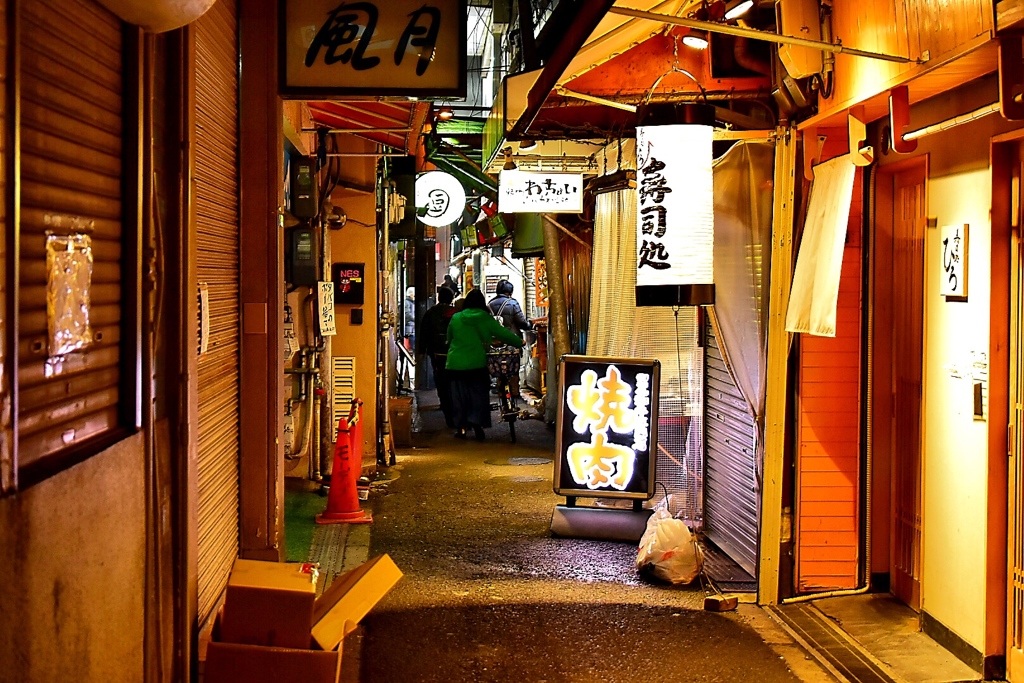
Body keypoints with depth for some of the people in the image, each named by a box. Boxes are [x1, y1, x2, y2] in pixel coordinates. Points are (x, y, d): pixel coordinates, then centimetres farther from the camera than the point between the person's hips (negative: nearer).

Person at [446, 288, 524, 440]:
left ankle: (461, 426, 14)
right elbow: (503, 334, 3)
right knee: (478, 395, 9)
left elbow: (449, 339, 14)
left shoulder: (456, 318, 1)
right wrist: (520, 342, 17)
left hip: (455, 365, 1)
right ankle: (477, 423, 0)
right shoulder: (486, 319, -4)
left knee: (459, 396, 10)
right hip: (477, 364, -1)